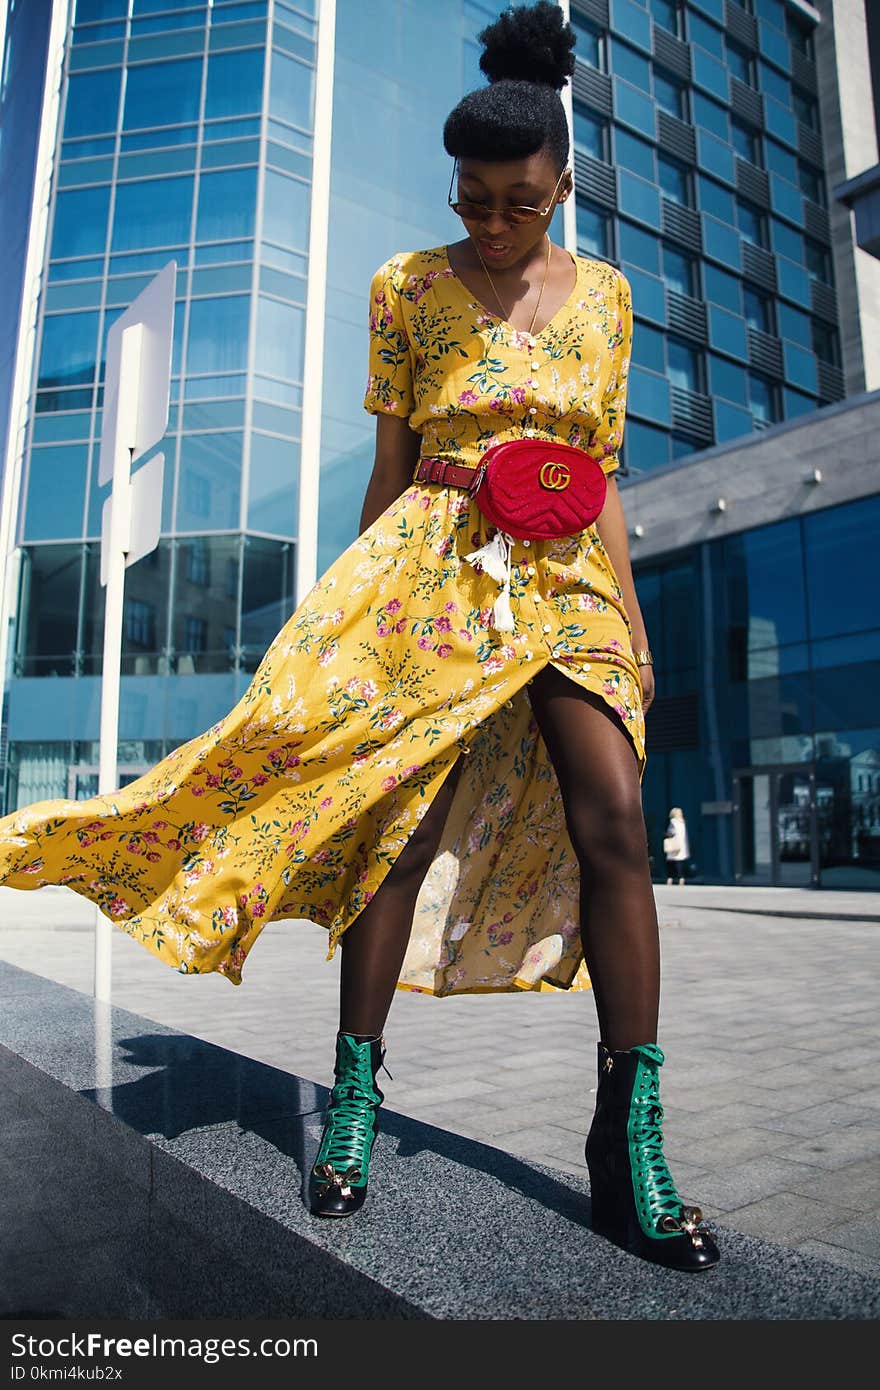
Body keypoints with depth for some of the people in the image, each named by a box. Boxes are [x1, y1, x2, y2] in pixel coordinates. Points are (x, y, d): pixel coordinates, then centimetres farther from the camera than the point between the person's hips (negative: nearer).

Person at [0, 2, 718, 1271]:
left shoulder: (603, 293, 14)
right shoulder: (409, 287, 8)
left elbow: (602, 476, 13)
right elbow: (388, 465, 7)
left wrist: (632, 619, 6)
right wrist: (357, 607, 4)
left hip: (565, 580, 2)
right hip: (433, 565, -1)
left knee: (613, 818, -14)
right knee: (402, 814, -8)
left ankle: (630, 1144, -5)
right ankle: (355, 1094, 9)